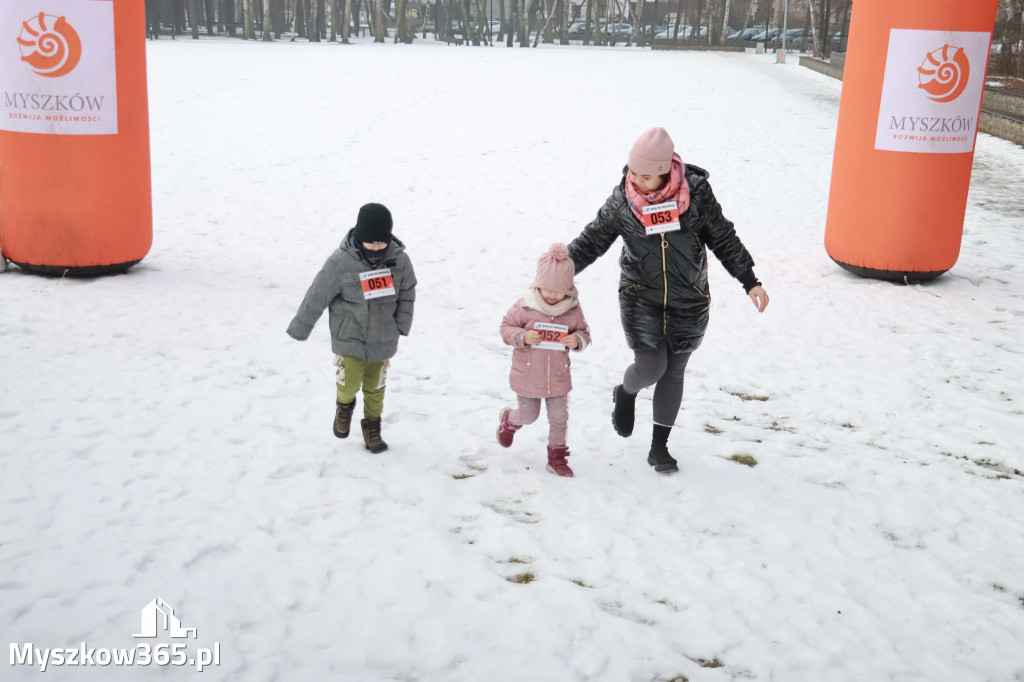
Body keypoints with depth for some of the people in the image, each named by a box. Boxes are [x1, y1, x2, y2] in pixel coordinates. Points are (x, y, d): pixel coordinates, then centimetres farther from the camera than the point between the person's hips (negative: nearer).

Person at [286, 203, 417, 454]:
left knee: (375, 387, 14)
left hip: (383, 337, 3)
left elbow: (408, 293, 7)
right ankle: (344, 406, 33)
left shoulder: (399, 259, -10)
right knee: (349, 383, -2)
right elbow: (317, 295, -11)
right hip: (350, 336, -2)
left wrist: (402, 323, -1)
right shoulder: (341, 261, -19)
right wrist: (300, 328, -5)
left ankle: (372, 427, 34)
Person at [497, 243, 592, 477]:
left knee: (559, 419, 7)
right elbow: (506, 327, -4)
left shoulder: (573, 310, -5)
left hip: (558, 377, 2)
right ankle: (508, 420, 47)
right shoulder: (524, 306, -13)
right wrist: (522, 337, -22)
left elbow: (583, 332, 7)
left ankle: (556, 457, 26)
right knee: (528, 416, 12)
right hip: (527, 376, -2)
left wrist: (577, 340, -15)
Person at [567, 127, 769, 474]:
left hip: (688, 301, 1)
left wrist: (750, 281, 0)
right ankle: (625, 393, 27)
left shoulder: (695, 191, -12)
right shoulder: (621, 200, -10)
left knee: (673, 374, 10)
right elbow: (592, 240, 1)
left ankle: (659, 446, 27)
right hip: (640, 297, -1)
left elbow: (723, 239, -1)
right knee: (650, 368, -11)